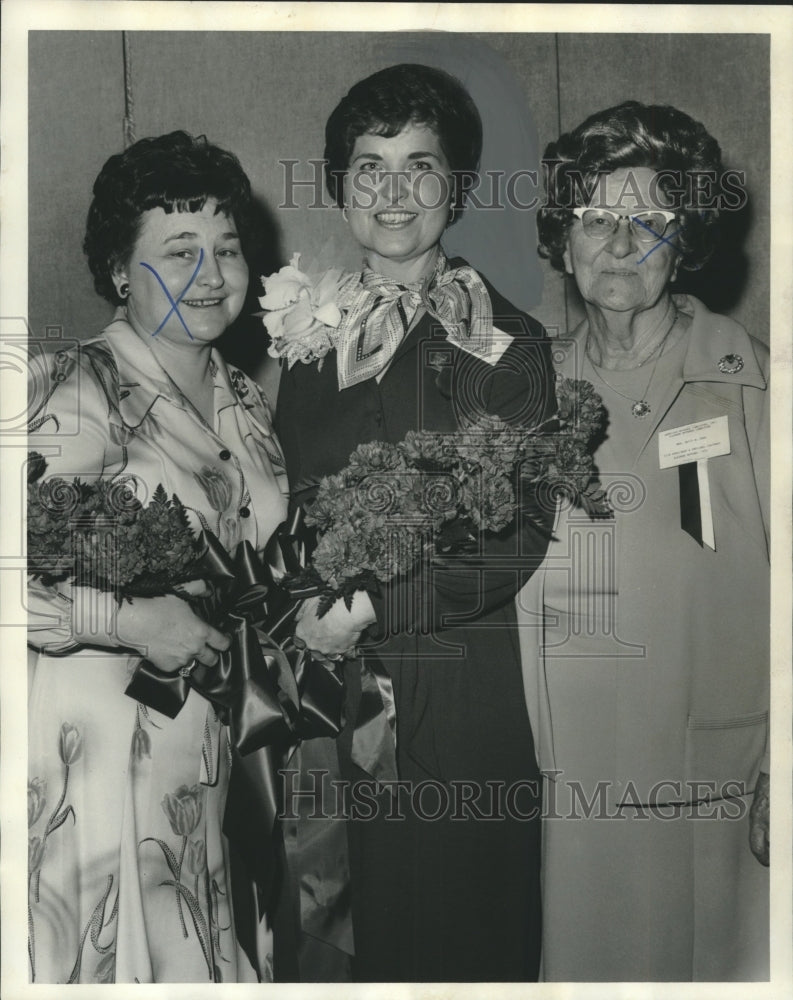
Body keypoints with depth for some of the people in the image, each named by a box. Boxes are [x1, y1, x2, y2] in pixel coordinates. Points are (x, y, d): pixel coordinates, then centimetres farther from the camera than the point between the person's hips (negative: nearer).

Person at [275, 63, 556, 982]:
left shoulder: (512, 340, -3)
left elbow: (522, 542, -9)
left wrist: (373, 601, -16)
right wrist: (347, 386, -14)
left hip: (470, 689, -2)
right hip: (335, 684, 2)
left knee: (474, 921, 11)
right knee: (357, 920, 15)